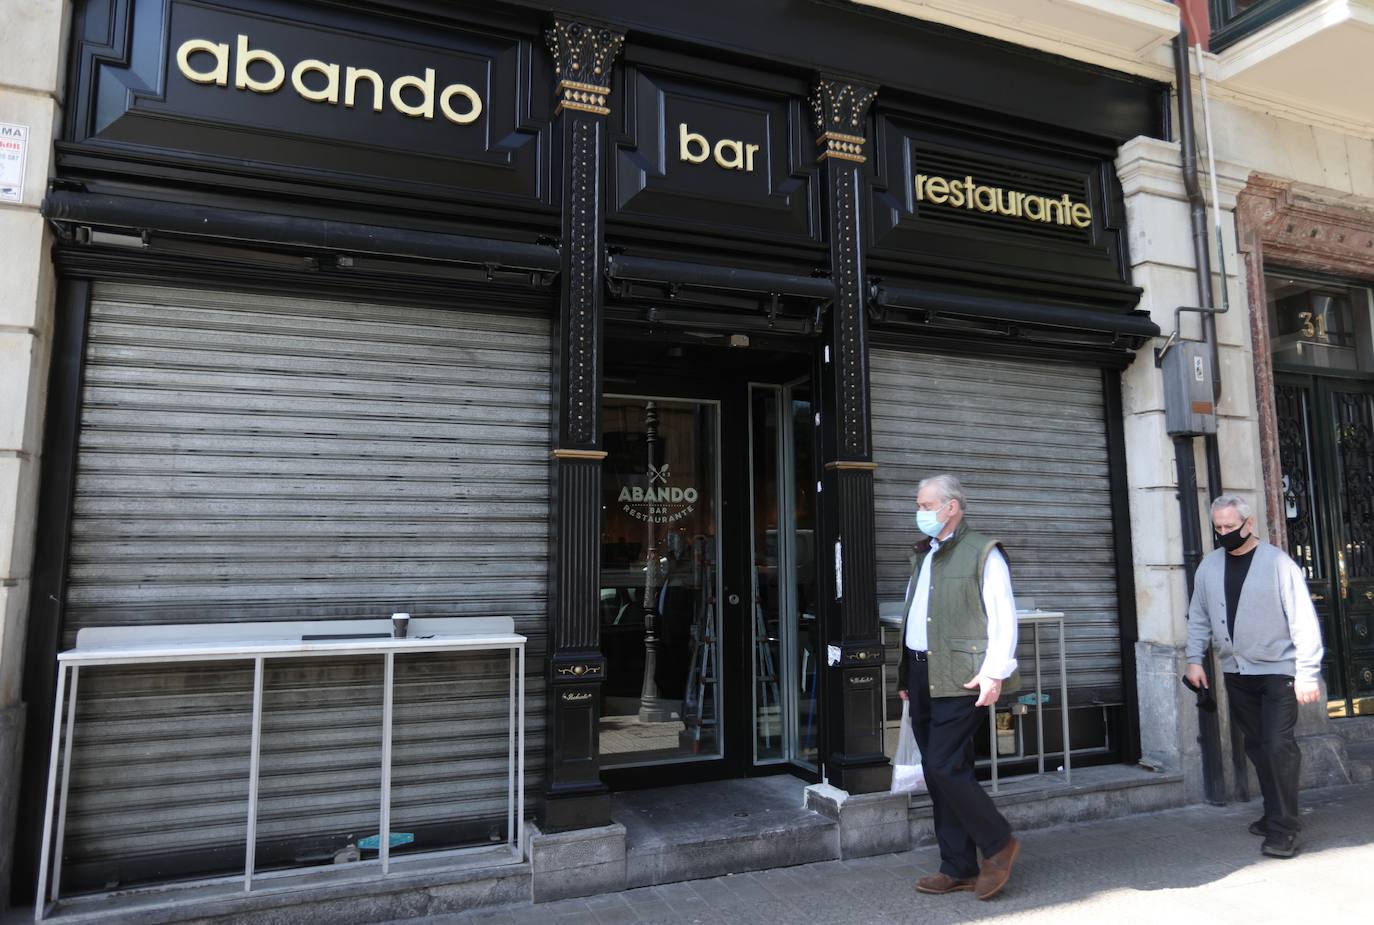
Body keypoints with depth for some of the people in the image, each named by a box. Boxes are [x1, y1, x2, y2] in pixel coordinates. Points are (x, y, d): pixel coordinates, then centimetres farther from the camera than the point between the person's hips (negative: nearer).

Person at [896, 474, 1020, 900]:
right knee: (939, 773, 10)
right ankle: (959, 868, 21)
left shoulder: (983, 552, -4)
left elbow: (1003, 617, -10)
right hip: (923, 677, 8)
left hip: (960, 678, -7)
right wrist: (907, 674, 15)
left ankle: (998, 843, 12)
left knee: (944, 767, -11)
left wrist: (994, 672, -19)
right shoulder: (924, 558, 18)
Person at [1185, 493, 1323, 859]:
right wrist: (1194, 658, 3)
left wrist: (1308, 672, -17)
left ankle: (1282, 829, -4)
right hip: (1236, 672, 5)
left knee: (1278, 745, -12)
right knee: (1256, 746, 12)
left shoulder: (1277, 563, -12)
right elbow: (1198, 616, 10)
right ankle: (1275, 813, 26)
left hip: (1278, 669, -5)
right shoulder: (1209, 566, 3)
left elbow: (1303, 619, -14)